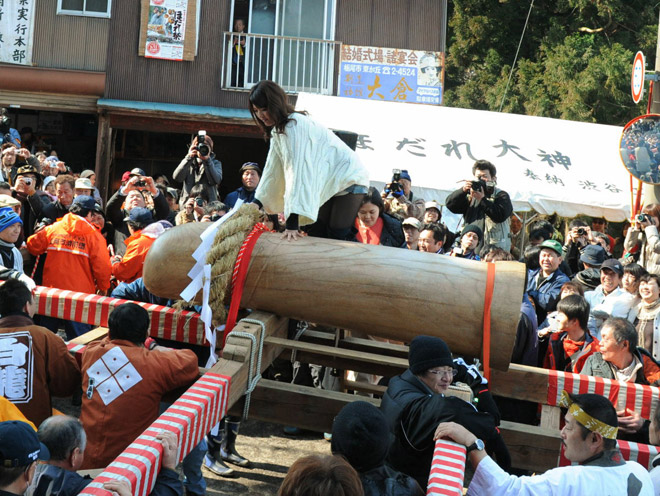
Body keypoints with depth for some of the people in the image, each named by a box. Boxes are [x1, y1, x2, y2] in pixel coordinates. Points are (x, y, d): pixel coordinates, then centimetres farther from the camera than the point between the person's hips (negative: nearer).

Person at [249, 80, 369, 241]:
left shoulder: (295, 125, -26)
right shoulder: (277, 131, 4)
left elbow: (297, 172, -33)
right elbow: (272, 170, 8)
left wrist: (292, 222, -38)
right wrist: (256, 203, 2)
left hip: (348, 179, -10)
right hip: (327, 185, 10)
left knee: (338, 236, -16)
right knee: (316, 233, 5)